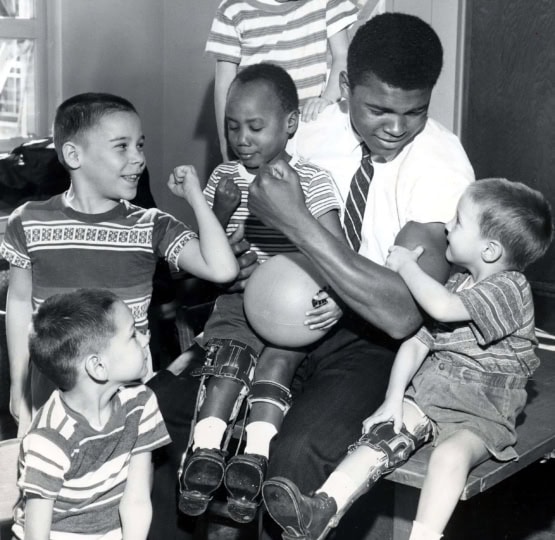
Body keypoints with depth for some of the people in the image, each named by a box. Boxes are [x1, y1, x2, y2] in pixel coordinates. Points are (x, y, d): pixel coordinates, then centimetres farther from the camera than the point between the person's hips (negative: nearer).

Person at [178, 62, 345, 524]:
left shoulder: (310, 180, 0)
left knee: (277, 360, -27)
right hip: (240, 295, 2)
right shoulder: (225, 177, 9)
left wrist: (338, 296, -26)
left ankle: (254, 455, -32)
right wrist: (221, 210, -12)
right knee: (228, 354, -24)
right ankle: (206, 450, -31)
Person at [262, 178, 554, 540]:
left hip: (481, 412, -6)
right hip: (428, 389, 6)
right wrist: (393, 398, -8)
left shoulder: (510, 289, -13)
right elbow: (417, 342, 5)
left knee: (450, 454, -34)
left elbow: (441, 306, -28)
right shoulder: (456, 284, 12)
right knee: (383, 434, -17)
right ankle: (323, 510, -30)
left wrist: (406, 264, -13)